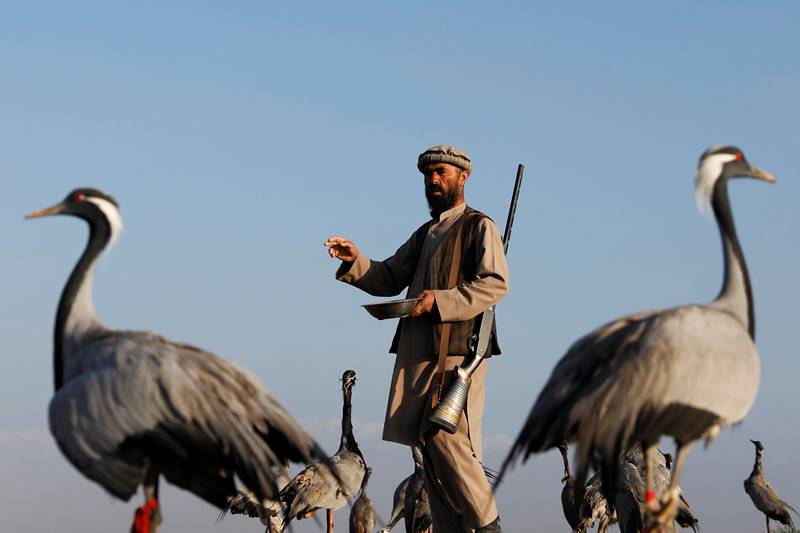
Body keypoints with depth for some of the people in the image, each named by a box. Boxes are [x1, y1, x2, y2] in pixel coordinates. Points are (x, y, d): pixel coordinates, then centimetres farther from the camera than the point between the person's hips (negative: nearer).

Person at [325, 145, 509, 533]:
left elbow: (495, 284, -12)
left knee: (447, 436, -17)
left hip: (458, 350, -8)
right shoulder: (425, 234, 24)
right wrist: (355, 261, 4)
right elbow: (389, 279, 23)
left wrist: (439, 301, -20)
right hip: (419, 355, 8)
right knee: (429, 442, 3)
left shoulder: (479, 227, 0)